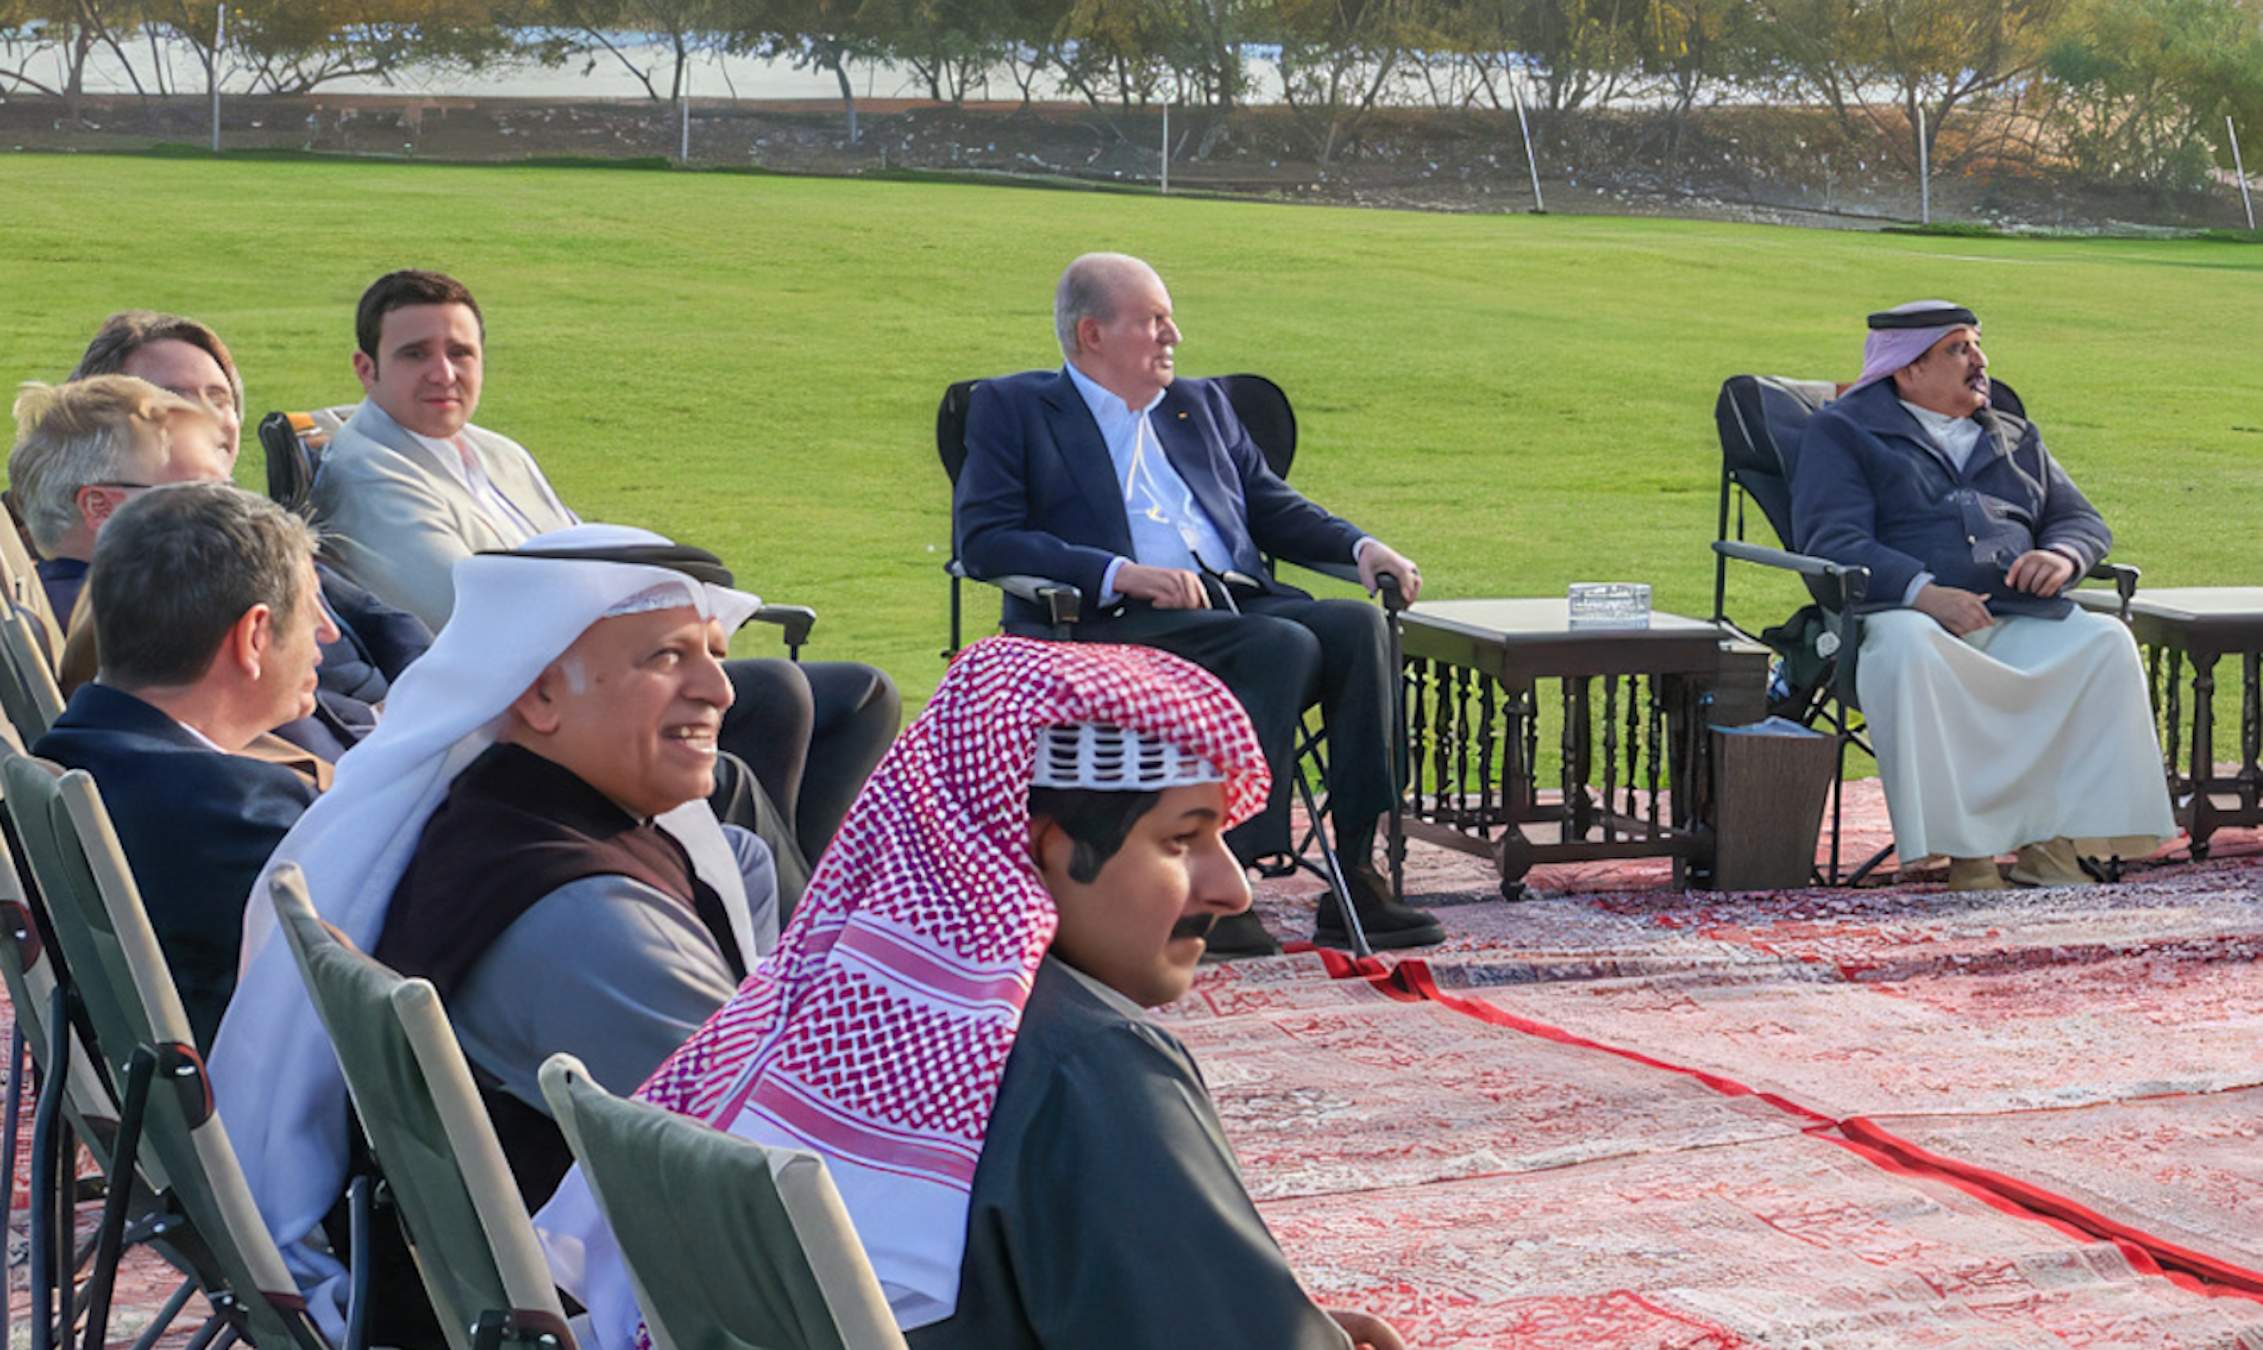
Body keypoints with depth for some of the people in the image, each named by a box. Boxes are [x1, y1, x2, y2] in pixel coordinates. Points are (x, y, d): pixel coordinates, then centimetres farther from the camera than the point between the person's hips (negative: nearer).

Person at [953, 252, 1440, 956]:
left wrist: (1361, 545, 6)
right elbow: (983, 539, -4)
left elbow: (1276, 510, 28)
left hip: (1239, 604, 6)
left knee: (1358, 625, -25)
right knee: (1285, 645, -32)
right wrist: (1119, 573, -16)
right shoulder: (1012, 407, 10)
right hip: (1118, 625, -6)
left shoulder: (1201, 405, 28)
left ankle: (1356, 878, -28)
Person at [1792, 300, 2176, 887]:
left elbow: (2084, 520, 28)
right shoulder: (1843, 431, 12)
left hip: (2020, 623, 5)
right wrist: (1923, 591, -20)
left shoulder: (2017, 438, 30)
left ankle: (2055, 839, -27)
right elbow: (1831, 540, -3)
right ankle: (1959, 845, -37)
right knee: (1909, 648, -40)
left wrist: (2063, 556, 0)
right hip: (1905, 614, -4)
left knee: (2105, 642, -25)